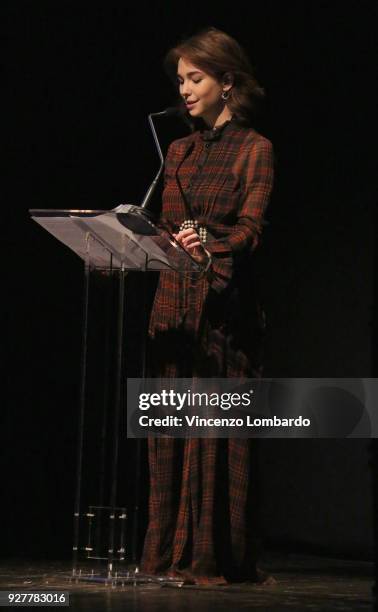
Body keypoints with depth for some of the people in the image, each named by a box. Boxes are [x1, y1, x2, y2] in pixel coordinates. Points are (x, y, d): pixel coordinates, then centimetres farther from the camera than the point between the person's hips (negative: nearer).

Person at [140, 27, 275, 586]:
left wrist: (209, 244, -31)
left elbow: (249, 230, -14)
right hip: (174, 304, 6)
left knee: (217, 429, -5)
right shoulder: (179, 151, 16)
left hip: (224, 307, -6)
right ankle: (171, 554, 9)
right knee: (170, 430, 4)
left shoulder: (254, 149, -2)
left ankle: (217, 558, -1)